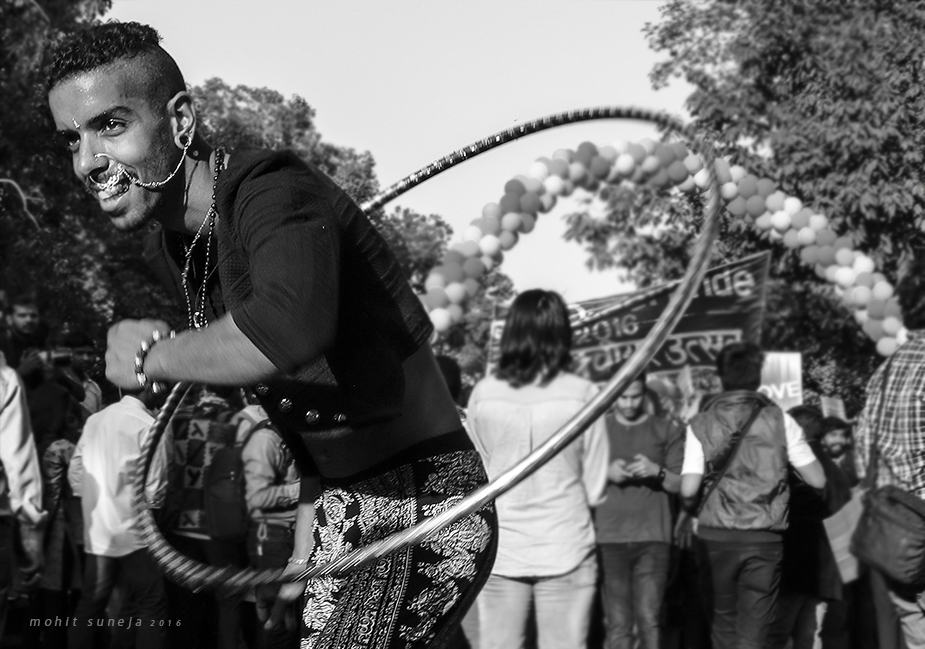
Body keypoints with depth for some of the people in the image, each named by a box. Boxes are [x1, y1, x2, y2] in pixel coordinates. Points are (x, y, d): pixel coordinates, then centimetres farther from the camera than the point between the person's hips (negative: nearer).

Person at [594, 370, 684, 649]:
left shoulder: (666, 430, 9)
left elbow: (681, 485, 7)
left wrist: (657, 471, -13)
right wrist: (606, 473, -9)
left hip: (653, 539, -1)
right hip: (609, 539, 1)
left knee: (649, 620, -8)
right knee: (618, 624, -3)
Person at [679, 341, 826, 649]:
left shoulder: (701, 423, 1)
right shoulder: (779, 420, 1)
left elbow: (688, 490, -7)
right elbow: (817, 480, 1)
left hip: (716, 536, 1)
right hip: (764, 539, 0)